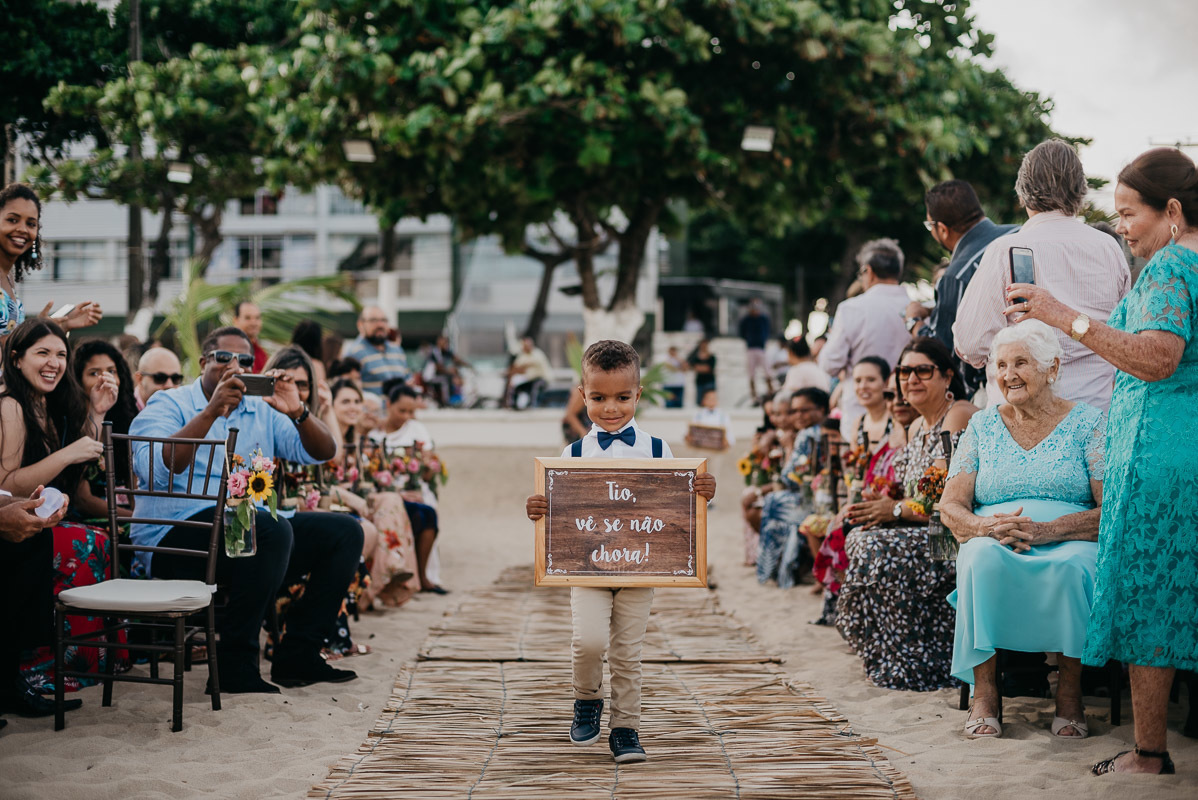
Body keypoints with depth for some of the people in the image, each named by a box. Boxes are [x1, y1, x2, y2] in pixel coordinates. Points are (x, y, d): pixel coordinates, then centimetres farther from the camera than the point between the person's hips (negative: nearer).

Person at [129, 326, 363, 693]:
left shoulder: (262, 412, 18)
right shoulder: (168, 404, 2)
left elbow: (323, 453, 9)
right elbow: (154, 470, -18)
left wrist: (298, 413, -11)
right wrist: (212, 412, -23)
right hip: (176, 535, -7)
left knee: (345, 531, -3)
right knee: (272, 528, -34)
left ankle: (297, 655, -3)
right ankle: (235, 664, -23)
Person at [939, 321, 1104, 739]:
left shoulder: (1087, 422, 7)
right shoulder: (983, 426, 16)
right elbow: (951, 507, 8)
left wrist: (1049, 529, -21)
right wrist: (988, 526, -16)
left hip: (1070, 543, -2)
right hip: (992, 543, 2)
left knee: (1071, 566, -38)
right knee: (983, 557, -35)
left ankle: (1070, 692, -23)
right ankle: (984, 691, -28)